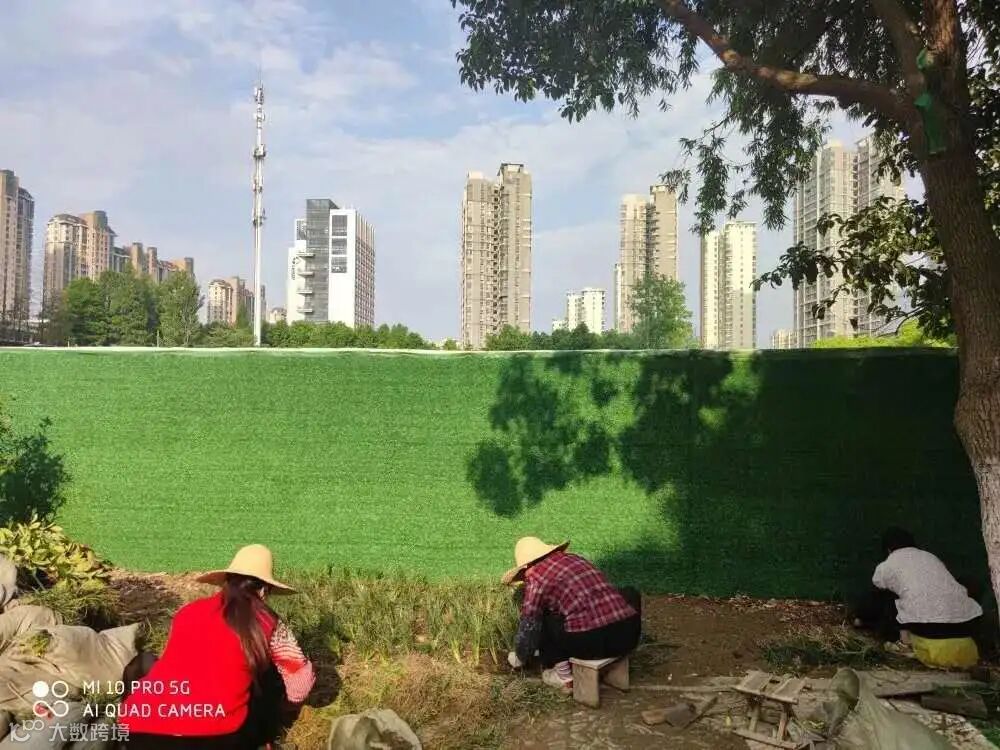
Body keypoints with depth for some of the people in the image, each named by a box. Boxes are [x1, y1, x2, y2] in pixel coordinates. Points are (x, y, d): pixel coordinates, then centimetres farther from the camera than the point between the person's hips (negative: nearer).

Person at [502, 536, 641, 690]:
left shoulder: (536, 578, 4)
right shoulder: (575, 558, 22)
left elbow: (528, 626, 10)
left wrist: (519, 659, 30)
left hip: (589, 642, -5)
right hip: (628, 635, 5)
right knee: (631, 594, 36)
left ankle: (563, 675, 14)